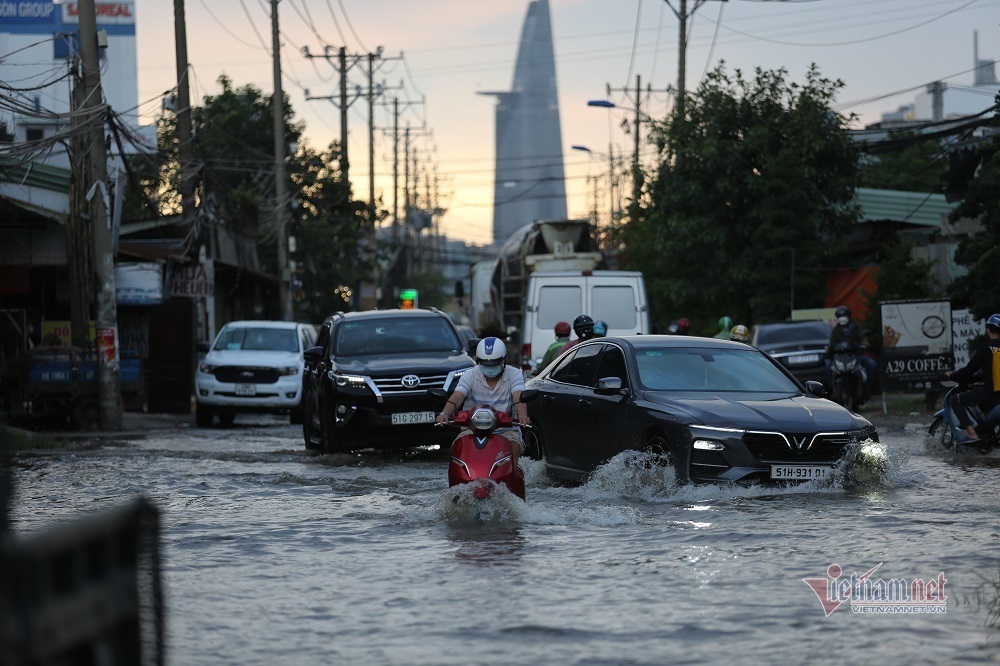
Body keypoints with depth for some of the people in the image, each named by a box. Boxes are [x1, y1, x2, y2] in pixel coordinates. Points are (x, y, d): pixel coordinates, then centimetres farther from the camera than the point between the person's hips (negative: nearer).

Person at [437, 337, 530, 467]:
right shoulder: (470, 376, 3)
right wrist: (445, 413, -35)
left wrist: (522, 415, -40)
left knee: (514, 446, -31)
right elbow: (456, 397, -12)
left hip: (506, 429, -1)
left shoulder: (514, 374, 1)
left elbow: (519, 397, -17)